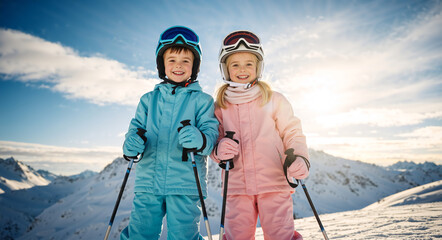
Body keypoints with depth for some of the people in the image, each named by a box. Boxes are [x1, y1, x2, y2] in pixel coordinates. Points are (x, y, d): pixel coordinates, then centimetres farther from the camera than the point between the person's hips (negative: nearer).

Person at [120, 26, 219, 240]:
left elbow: (211, 132, -4)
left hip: (186, 184, -2)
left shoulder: (202, 100, 5)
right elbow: (136, 127, 12)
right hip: (148, 182, 3)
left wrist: (199, 140, -28)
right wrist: (131, 144, -12)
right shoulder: (149, 100, 14)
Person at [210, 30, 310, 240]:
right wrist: (218, 150, -12)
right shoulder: (219, 106, 10)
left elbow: (292, 133, 7)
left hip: (274, 183, -1)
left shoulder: (274, 100, 5)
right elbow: (213, 140, 12)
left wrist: (299, 157, -12)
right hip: (237, 186, 2)